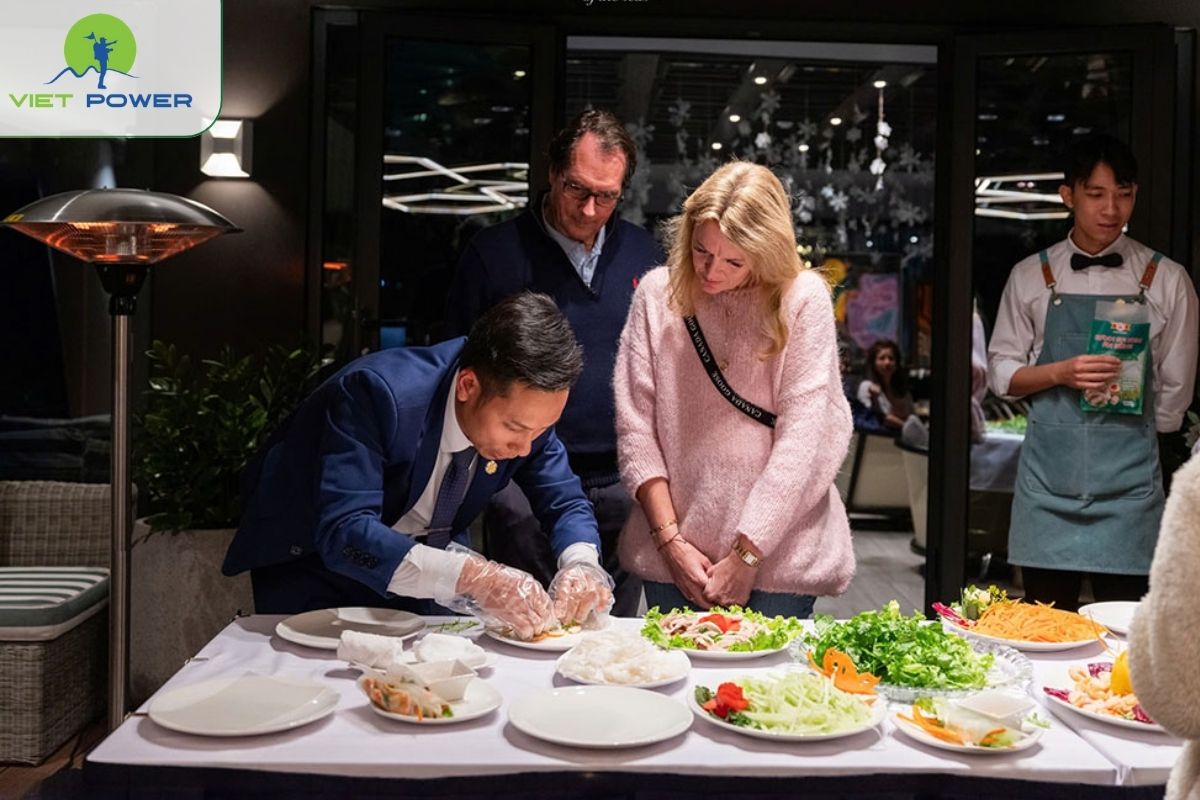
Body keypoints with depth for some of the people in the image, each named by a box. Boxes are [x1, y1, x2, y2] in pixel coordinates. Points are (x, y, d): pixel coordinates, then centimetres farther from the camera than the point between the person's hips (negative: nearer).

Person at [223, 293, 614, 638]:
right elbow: (344, 533, -42)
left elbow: (565, 502, -8)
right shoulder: (375, 391, -36)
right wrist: (472, 577, -53)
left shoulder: (523, 407, -19)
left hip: (418, 556, 4)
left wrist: (581, 565, -31)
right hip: (312, 553, -4)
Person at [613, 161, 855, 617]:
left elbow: (803, 437, -10)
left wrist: (746, 556, -11)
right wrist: (670, 541, -6)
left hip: (777, 555, -2)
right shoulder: (657, 293, 1)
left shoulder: (803, 298, -6)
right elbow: (634, 425, 0)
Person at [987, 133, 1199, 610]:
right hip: (1049, 477, 1)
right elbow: (1002, 373, 5)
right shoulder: (1032, 277, 5)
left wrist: (1127, 438, 10)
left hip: (1128, 477, 0)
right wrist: (1060, 373, -11)